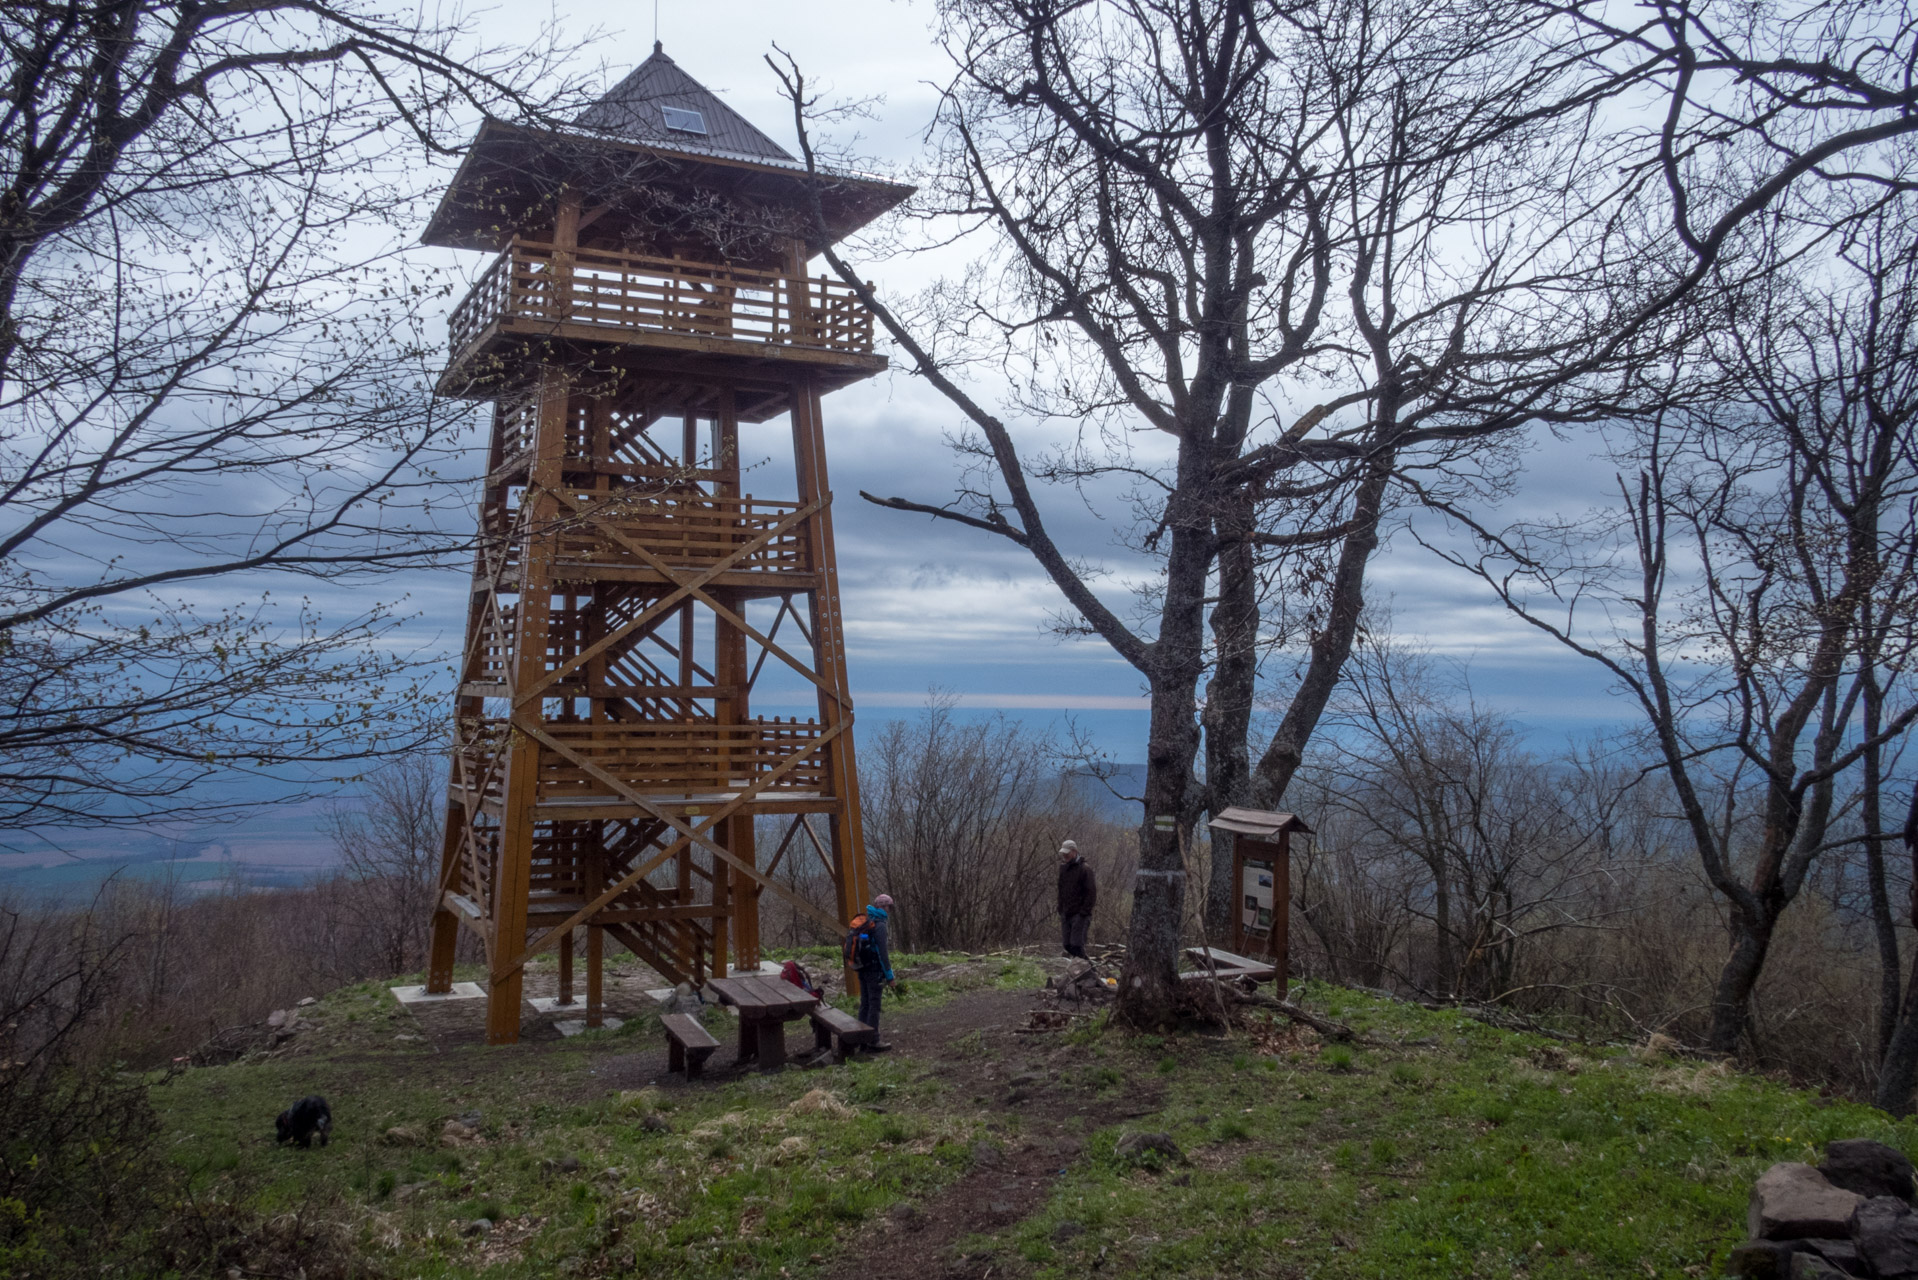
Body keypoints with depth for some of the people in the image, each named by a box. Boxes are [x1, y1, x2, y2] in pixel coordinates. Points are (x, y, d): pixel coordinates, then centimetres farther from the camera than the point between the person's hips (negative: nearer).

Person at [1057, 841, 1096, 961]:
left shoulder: (1084, 869, -8)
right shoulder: (1063, 868, 14)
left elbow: (1091, 892, -11)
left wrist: (1084, 913, -16)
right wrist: (1060, 910, 11)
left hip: (1079, 915, -7)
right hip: (1065, 915, 7)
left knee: (1076, 945, -13)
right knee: (1067, 945, 5)